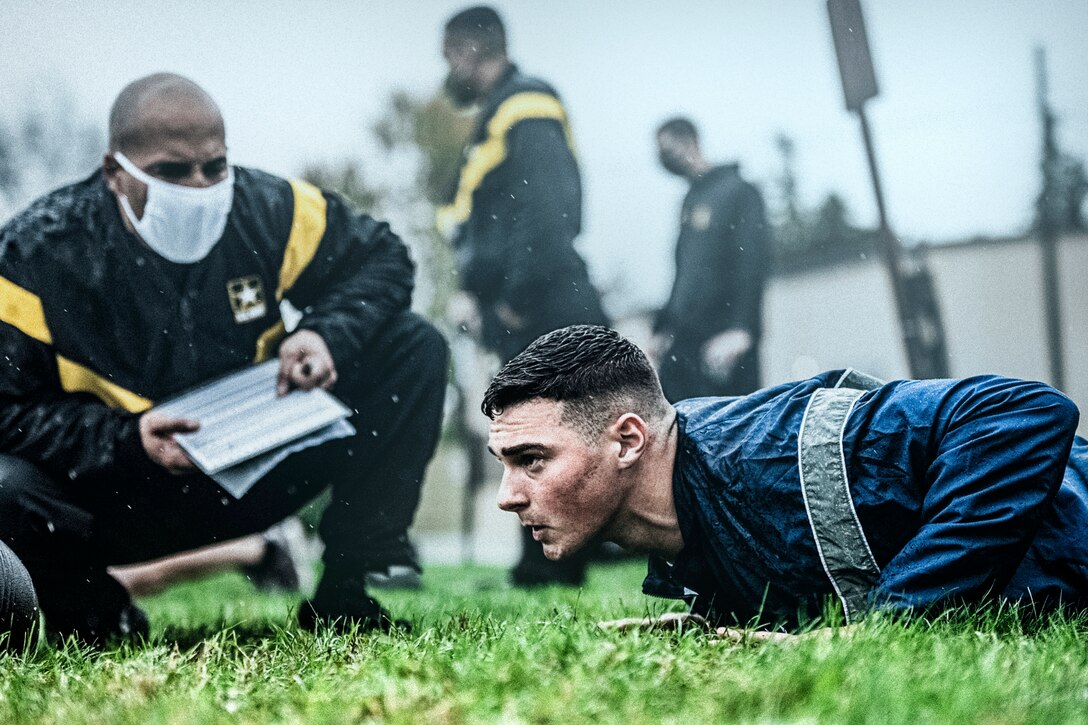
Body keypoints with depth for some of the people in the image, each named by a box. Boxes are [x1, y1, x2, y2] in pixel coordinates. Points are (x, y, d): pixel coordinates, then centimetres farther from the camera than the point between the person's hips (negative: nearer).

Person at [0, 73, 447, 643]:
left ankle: (345, 593, -2)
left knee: (413, 347, -7)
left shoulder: (265, 210, -9)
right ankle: (98, 623, -1)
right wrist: (129, 440, -33)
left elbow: (380, 258, 4)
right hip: (117, 499, -3)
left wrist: (328, 337, -17)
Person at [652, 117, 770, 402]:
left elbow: (753, 264, -12)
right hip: (683, 340, 8)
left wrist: (739, 329, -22)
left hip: (723, 339, -7)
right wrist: (663, 327, 16)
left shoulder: (738, 191, -3)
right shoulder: (691, 200, 21)